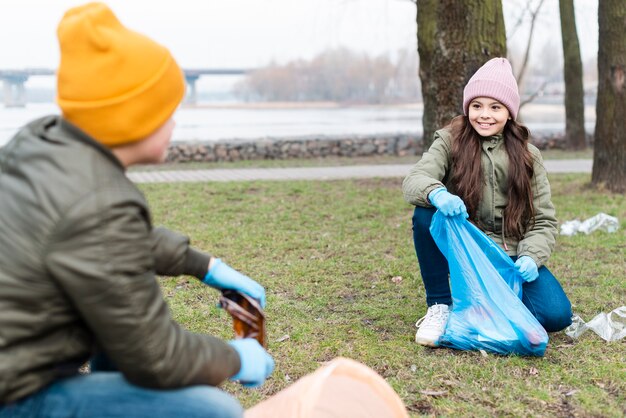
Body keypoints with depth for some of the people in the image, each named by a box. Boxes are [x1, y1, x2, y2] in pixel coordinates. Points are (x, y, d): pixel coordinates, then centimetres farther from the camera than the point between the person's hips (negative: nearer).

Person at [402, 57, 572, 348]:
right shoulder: (450, 142, 0)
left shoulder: (527, 156, 4)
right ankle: (440, 306, -12)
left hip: (510, 256, 1)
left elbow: (544, 221, 2)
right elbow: (413, 180, -19)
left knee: (557, 314, -23)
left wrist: (530, 257, -19)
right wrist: (436, 193, -43)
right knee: (425, 213, -30)